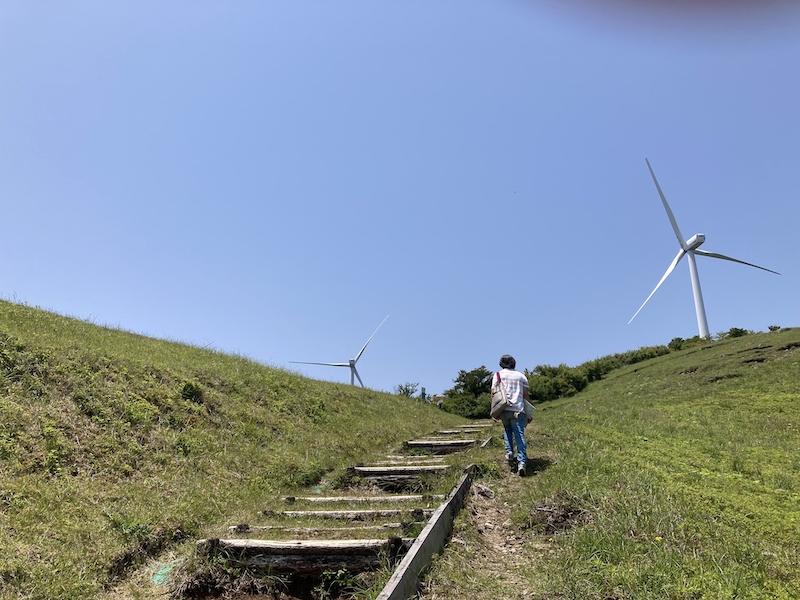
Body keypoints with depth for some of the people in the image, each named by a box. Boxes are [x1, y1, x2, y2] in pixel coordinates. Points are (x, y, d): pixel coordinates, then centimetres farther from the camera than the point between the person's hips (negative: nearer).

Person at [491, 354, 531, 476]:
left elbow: (493, 393, 2)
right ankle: (522, 462, -14)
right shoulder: (521, 376, 16)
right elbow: (526, 395, 11)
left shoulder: (498, 375, 11)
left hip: (504, 408, 0)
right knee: (519, 435, -2)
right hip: (518, 410, 0)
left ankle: (509, 452, 5)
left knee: (507, 430, 23)